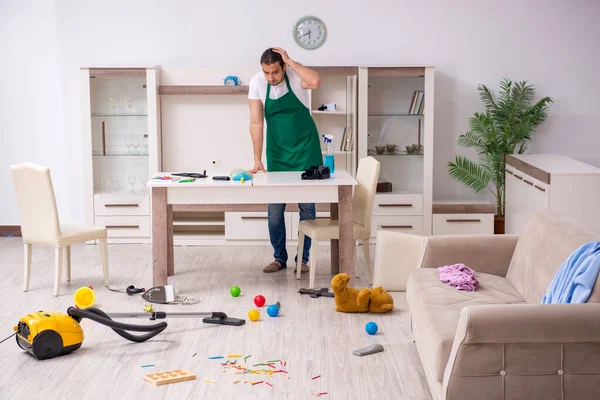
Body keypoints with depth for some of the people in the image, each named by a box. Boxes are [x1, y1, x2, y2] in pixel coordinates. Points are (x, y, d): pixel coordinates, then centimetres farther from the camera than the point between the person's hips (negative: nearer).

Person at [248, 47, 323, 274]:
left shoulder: (295, 76, -17)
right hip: (277, 152, 2)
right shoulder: (257, 83, -11)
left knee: (306, 206, 2)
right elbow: (256, 123, -11)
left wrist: (290, 60, -32)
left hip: (305, 149, -2)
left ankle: (303, 258, 13)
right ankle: (279, 258, 18)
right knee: (275, 209, 4)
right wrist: (257, 160, -15)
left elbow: (316, 82, -41)